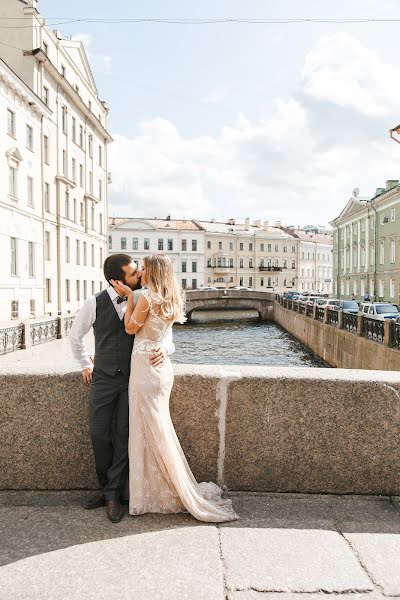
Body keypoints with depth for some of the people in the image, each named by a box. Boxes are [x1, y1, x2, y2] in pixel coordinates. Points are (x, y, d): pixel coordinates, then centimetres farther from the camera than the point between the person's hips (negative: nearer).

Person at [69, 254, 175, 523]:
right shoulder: (95, 303, -6)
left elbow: (165, 332, 0)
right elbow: (75, 335, 12)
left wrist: (165, 348, -22)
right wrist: (86, 364, 14)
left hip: (133, 378, -1)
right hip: (104, 378, 1)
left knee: (124, 435, 0)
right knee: (99, 434, 4)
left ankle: (113, 494, 14)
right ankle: (107, 487, 25)